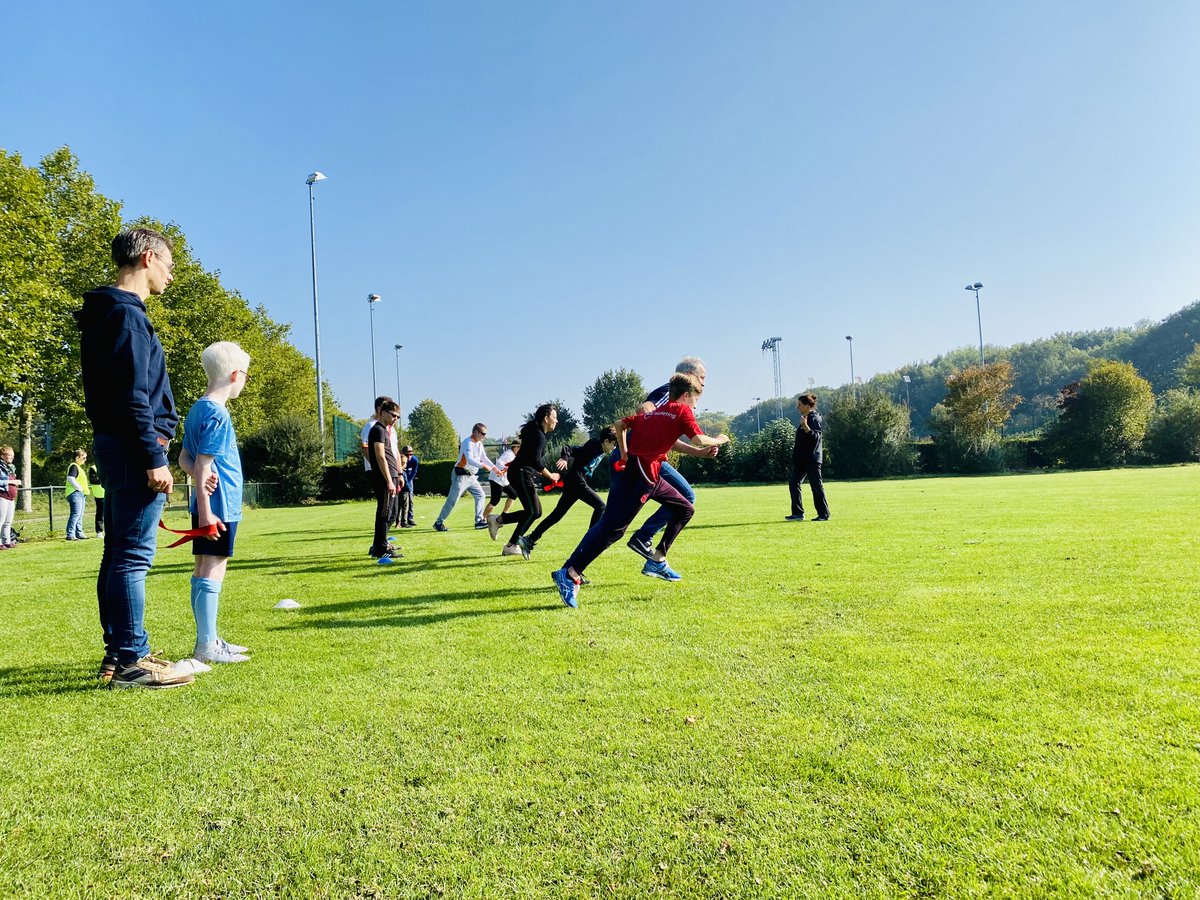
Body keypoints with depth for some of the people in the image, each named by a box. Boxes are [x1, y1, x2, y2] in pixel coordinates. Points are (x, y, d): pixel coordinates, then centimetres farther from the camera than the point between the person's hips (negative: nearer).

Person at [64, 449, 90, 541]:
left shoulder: (79, 467, 23)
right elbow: (70, 478, -21)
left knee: (80, 515, 12)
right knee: (75, 514, -14)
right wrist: (80, 488, -18)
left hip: (81, 494, 11)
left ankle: (79, 534, 17)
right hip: (75, 493, -11)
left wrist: (86, 488, 15)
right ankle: (70, 535, -15)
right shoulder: (74, 466, -8)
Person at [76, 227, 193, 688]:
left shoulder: (106, 313, 20)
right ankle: (129, 660, -4)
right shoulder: (127, 314, -11)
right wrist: (153, 459, -19)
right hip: (134, 446, -10)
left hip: (112, 445, 10)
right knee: (134, 555, -8)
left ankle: (118, 652, 20)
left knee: (118, 553, 12)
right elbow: (134, 397, -19)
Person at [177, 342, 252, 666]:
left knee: (203, 570, 13)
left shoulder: (197, 409, 13)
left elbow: (185, 460, 14)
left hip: (209, 506, 10)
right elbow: (203, 466, -19)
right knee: (213, 570, -5)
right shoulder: (217, 414, -15)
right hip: (218, 506, -10)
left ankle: (208, 639, 23)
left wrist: (203, 479, -4)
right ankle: (207, 646, 0)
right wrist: (205, 510, -19)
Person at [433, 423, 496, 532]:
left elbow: (484, 458, 19)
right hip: (461, 476, -9)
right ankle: (439, 523, 1)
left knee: (480, 495, 6)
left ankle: (479, 521, 10)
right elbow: (470, 460, -30)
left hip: (471, 476, 9)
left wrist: (494, 468, 10)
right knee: (452, 500, -7)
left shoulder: (479, 444, 11)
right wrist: (483, 466, -33)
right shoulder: (468, 442, -17)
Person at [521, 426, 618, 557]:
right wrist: (565, 459, -37)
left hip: (572, 482, 10)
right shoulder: (593, 446, -13)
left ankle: (530, 539, 16)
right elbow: (569, 450, -20)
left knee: (557, 514, 12)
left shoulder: (602, 452, 14)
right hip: (576, 481, -10)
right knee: (600, 506, -12)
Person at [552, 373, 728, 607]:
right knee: (613, 526, -13)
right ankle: (569, 574, -16)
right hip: (639, 473, -9)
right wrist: (718, 440, 9)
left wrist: (624, 454, 21)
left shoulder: (653, 413, 23)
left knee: (685, 509, 18)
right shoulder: (682, 411, 1)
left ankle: (657, 561, 19)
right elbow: (698, 440, -10)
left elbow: (621, 424, 23)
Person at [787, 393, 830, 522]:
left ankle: (824, 515, 6)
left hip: (812, 459, -10)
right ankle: (798, 513, 8)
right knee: (794, 483, 5)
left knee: (816, 486, -3)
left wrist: (805, 426, -34)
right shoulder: (805, 418, 15)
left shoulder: (814, 419, -12)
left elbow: (815, 437, -24)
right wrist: (796, 448, 17)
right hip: (802, 459, 10)